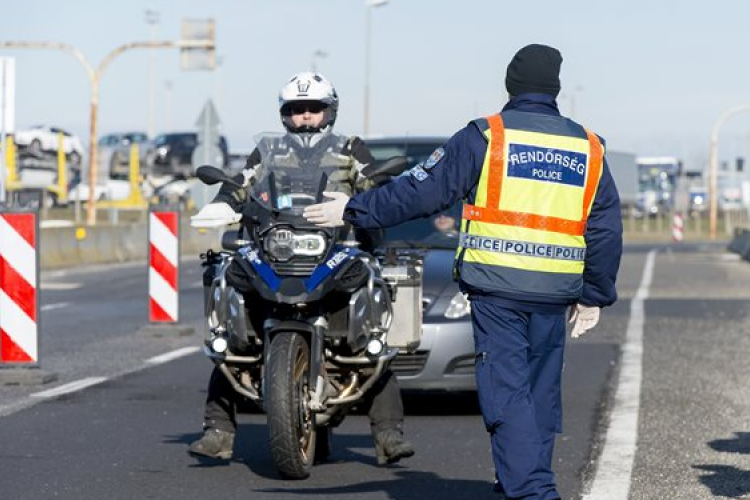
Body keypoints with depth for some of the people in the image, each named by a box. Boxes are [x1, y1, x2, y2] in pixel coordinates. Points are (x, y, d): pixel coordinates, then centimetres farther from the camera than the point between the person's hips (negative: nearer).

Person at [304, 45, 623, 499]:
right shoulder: (588, 148, 10)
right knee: (542, 391, 15)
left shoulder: (487, 137, -3)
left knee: (507, 392, -6)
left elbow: (421, 190, -3)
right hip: (554, 293, 4)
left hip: (496, 287, -4)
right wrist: (594, 297, 20)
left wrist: (354, 210, 7)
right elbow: (606, 231, 13)